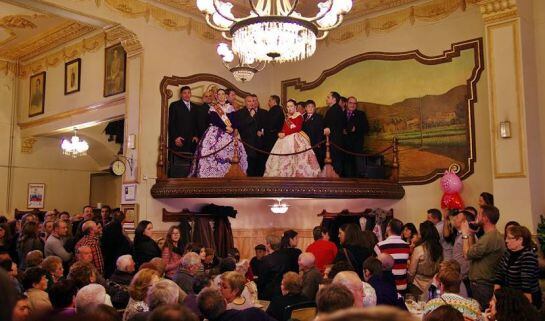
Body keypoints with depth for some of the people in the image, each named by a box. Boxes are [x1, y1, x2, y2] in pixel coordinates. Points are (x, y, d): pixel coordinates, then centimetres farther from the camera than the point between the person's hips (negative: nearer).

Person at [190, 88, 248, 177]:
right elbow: (215, 121, -7)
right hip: (215, 134, -2)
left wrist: (232, 128, -17)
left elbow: (234, 121, 4)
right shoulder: (213, 109, 8)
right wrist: (226, 127, -18)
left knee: (229, 154, -10)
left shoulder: (230, 108, 15)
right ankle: (213, 173, -14)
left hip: (229, 134, 2)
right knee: (214, 154, -15)